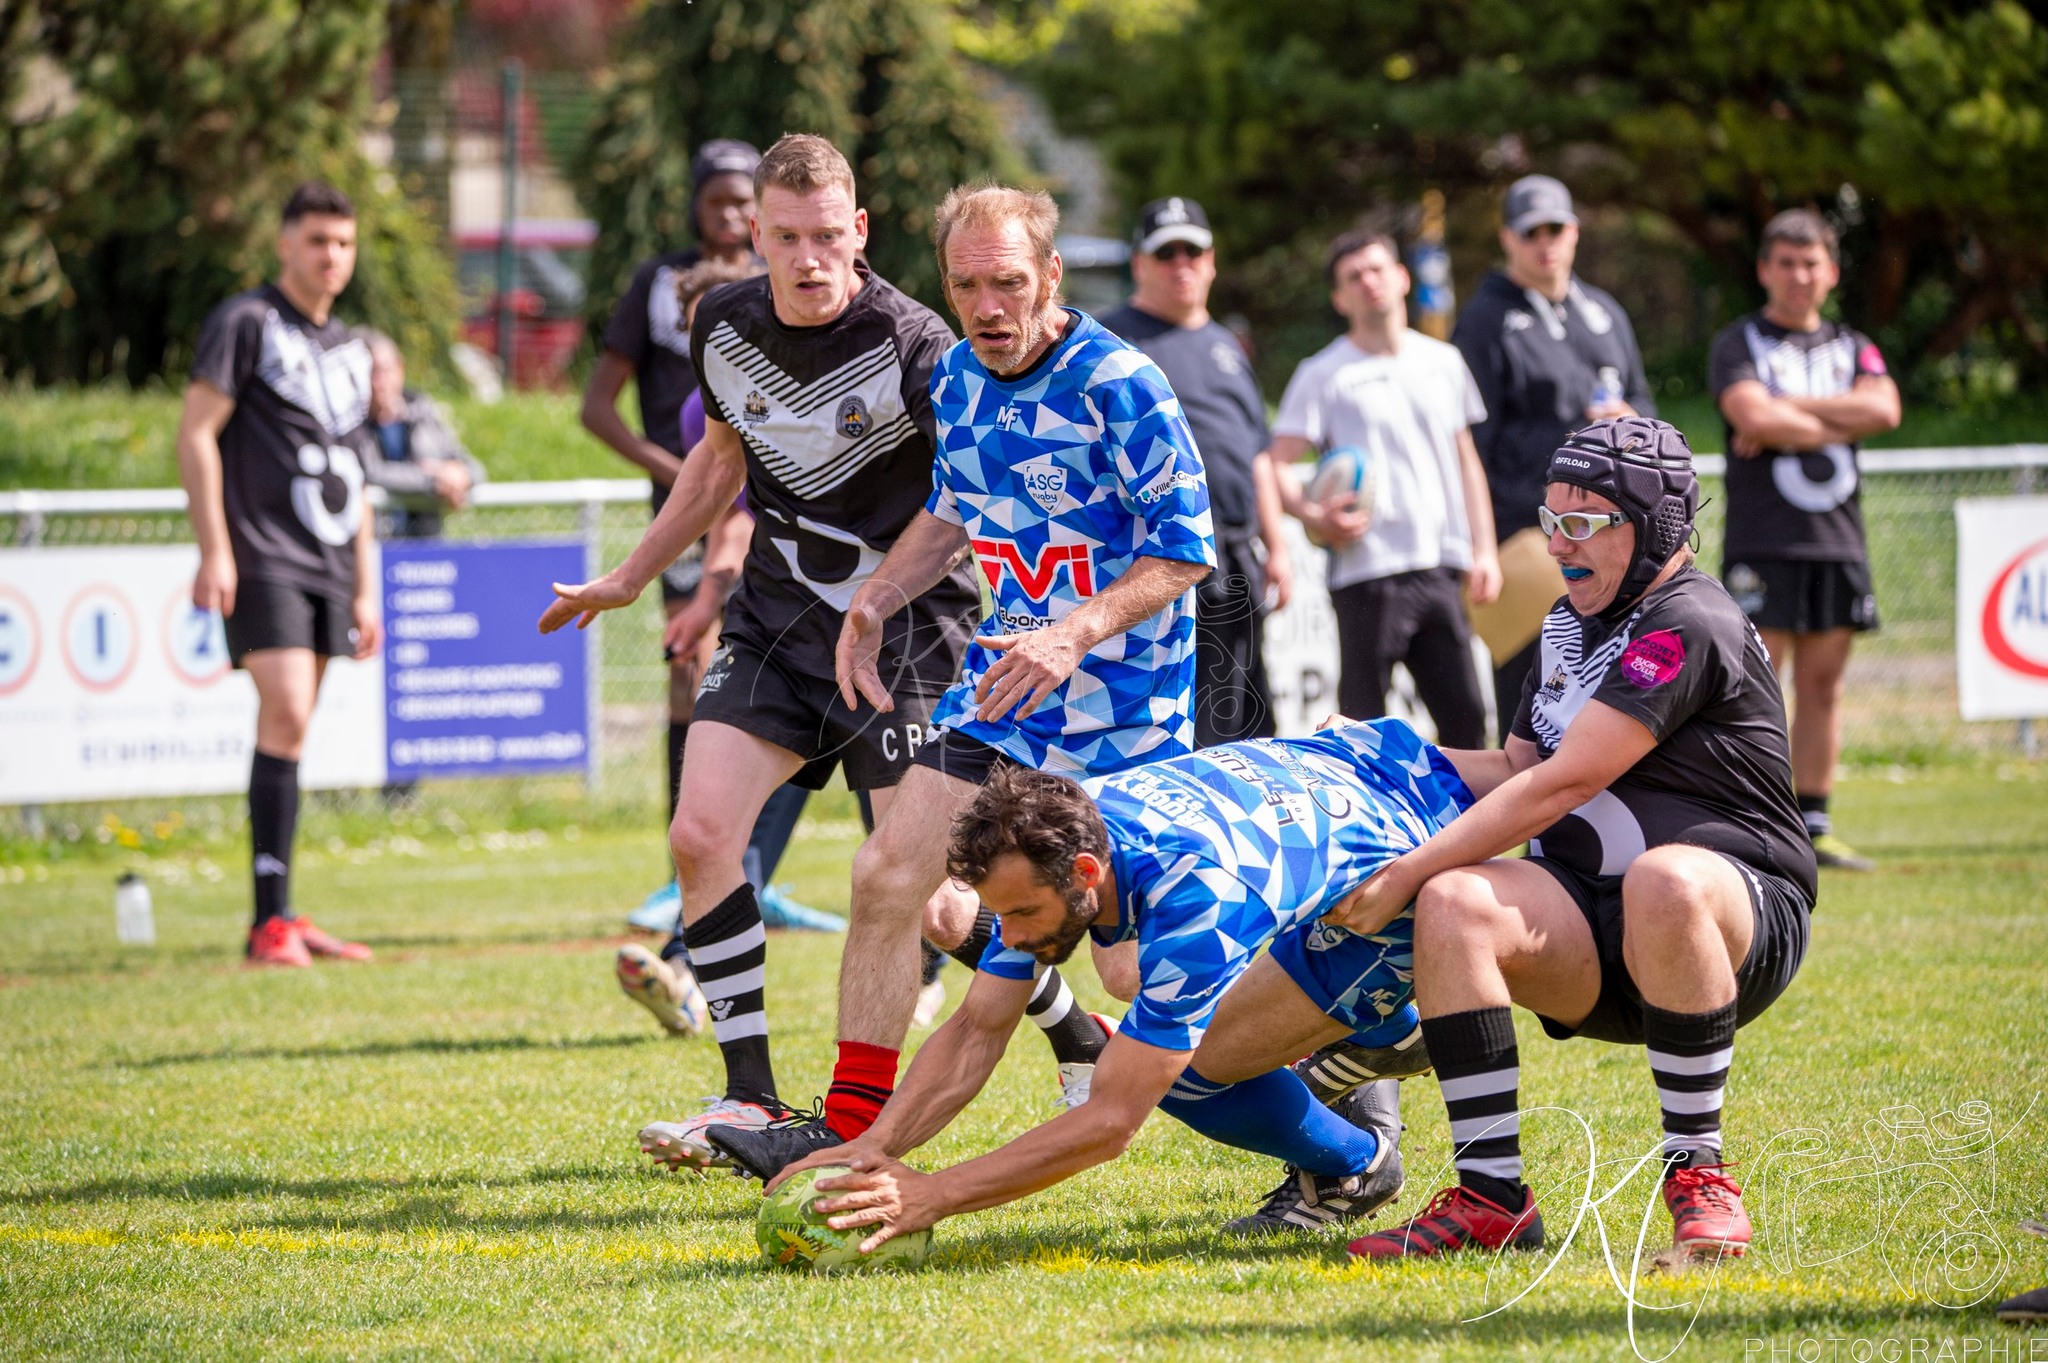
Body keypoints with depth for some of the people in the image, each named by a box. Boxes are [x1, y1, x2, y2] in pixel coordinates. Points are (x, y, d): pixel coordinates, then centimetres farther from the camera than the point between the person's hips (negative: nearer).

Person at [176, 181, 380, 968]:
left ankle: (283, 923, 10)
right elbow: (195, 434, -6)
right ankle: (270, 919, -19)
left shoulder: (348, 350, 20)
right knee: (285, 718, -17)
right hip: (262, 562, -7)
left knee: (289, 735, 7)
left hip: (328, 569, 7)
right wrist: (214, 551, -14)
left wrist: (365, 590, 22)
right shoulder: (245, 323, -1)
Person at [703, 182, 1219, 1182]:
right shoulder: (957, 378, 4)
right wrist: (874, 600, 10)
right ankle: (851, 1131, 7)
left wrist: (1076, 633, -28)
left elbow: (1187, 548, -17)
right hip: (1005, 681, 7)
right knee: (889, 876, -2)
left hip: (1123, 701, -7)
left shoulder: (1117, 385, -18)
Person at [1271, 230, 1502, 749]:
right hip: (1368, 573, -4)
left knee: (1465, 715, 5)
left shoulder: (1443, 361, 14)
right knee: (1363, 724, -2)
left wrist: (1483, 550, 12)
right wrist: (1315, 515, -24)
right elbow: (1275, 466, -5)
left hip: (1441, 568, 4)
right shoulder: (1324, 374, -1)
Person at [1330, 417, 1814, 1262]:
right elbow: (1520, 770, 25)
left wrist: (1405, 875, -16)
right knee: (1453, 904, -23)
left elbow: (1561, 787, -17)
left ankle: (1697, 1177, -27)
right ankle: (1490, 1198, -22)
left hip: (1741, 919, -7)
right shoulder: (1570, 624, 18)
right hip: (1590, 942, 7)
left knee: (1665, 880, -42)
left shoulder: (1687, 628, -13)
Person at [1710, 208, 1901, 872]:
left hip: (1839, 542, 5)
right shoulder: (1740, 344, 4)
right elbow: (1753, 416, -15)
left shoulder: (1852, 348, 17)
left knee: (1823, 685, 5)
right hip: (1763, 542, -5)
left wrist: (1784, 409, -9)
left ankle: (1814, 824, 9)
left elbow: (1883, 407, -4)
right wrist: (1838, 424, -5)